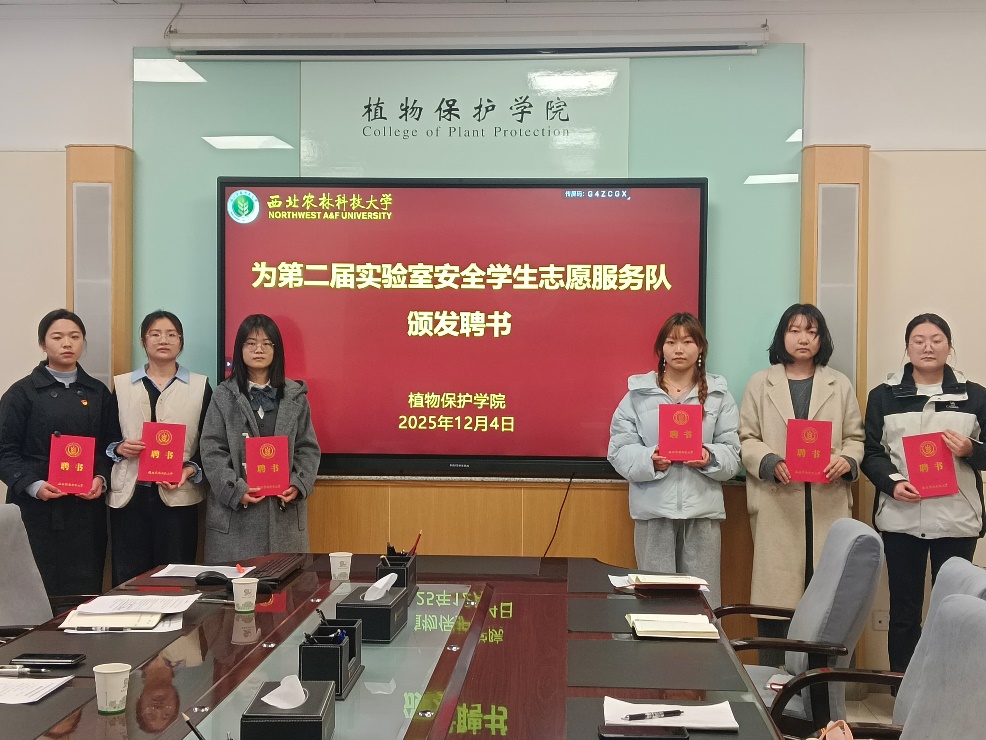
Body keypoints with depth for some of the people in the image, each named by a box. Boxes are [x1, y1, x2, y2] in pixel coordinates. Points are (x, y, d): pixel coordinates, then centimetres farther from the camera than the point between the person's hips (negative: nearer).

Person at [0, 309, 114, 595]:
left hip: (87, 507, 3)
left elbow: (108, 445, 11)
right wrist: (33, 485, -16)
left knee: (86, 590, 1)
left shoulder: (98, 393, 13)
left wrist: (100, 478, -8)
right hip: (37, 508, -2)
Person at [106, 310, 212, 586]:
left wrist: (191, 470, -10)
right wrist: (119, 448, -7)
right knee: (128, 578, 2)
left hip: (178, 496, -1)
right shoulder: (122, 385, 13)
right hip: (129, 494, 1)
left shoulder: (200, 386, 8)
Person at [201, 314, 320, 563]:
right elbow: (212, 451, 0)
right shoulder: (224, 395, 5)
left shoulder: (295, 396, 9)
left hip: (285, 508, 1)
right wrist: (236, 489, -13)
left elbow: (308, 449, 8)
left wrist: (299, 484, -9)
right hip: (234, 510, -1)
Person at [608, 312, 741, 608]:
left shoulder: (718, 395, 10)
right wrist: (649, 461, -17)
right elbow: (620, 450, 1)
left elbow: (733, 452, 5)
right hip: (653, 507, -1)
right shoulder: (638, 393, 6)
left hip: (702, 507, 1)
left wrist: (710, 458, -16)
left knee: (703, 594, 2)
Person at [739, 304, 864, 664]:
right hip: (776, 502, -1)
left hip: (828, 502, 1)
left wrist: (847, 460, -9)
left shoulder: (840, 385, 13)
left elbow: (855, 437, 12)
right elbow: (747, 439, 4)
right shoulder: (760, 384, 9)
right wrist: (771, 463, -15)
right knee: (774, 588, -1)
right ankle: (771, 673, 8)